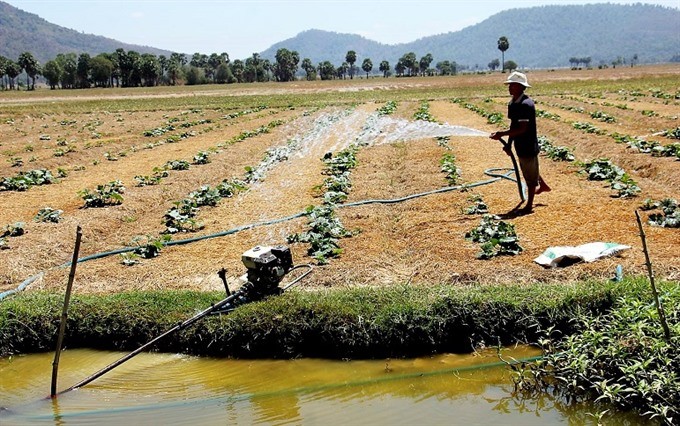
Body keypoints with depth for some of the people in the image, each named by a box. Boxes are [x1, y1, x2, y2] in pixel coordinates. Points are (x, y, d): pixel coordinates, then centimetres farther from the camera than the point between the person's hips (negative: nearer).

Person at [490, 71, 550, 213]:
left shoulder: (526, 104, -24)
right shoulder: (512, 104, 5)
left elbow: (522, 128, -29)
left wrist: (501, 134, -32)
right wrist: (509, 143, 10)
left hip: (528, 145, -9)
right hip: (520, 144, 9)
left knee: (530, 176, 5)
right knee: (530, 169, 29)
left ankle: (529, 205, 17)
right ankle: (542, 185, 53)